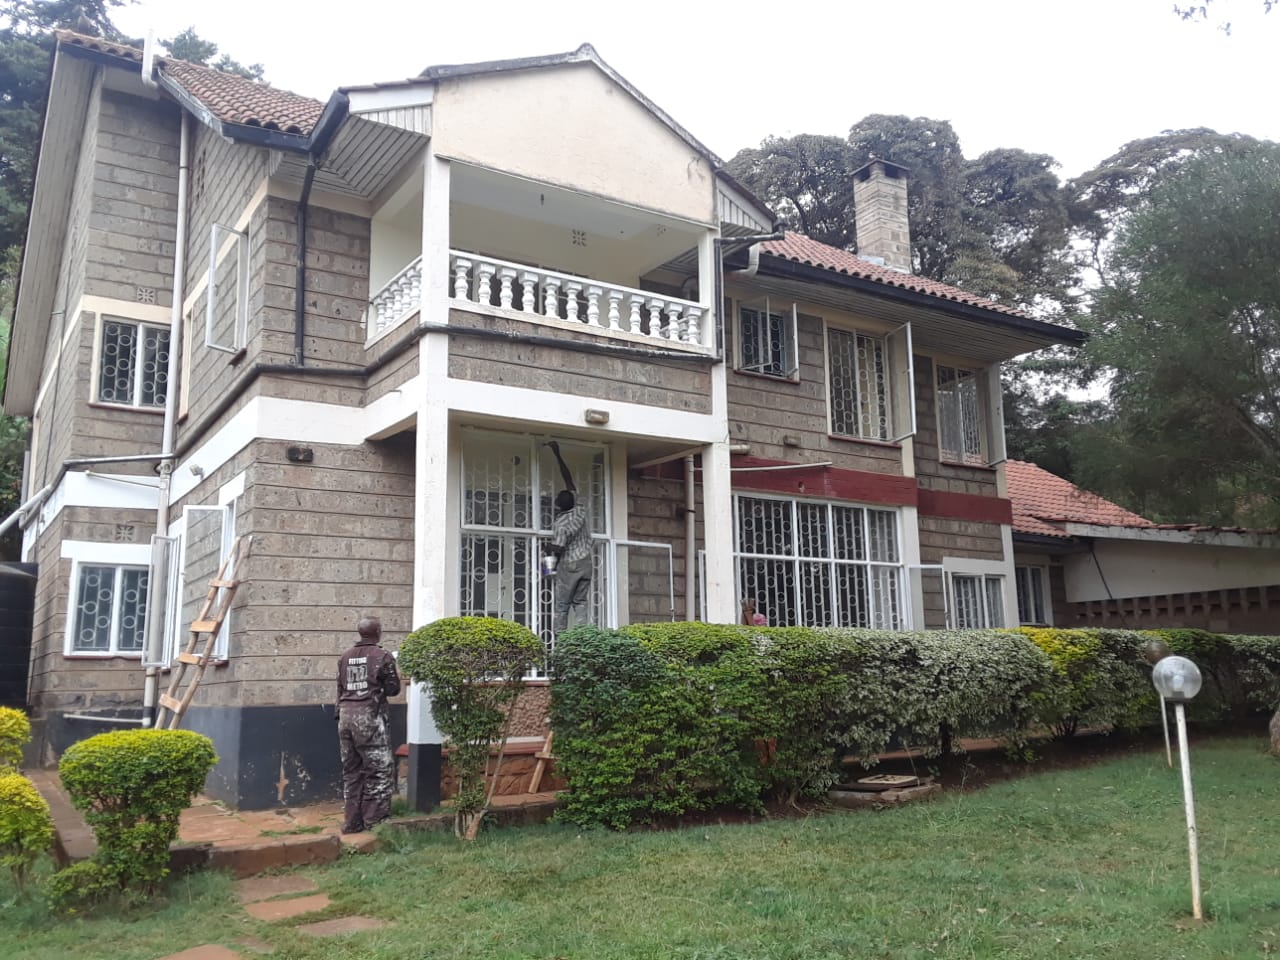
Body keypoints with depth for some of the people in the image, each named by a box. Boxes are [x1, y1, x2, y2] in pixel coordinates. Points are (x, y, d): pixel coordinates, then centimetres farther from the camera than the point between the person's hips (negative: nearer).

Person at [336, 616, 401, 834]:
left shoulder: (345, 657, 12)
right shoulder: (383, 657, -5)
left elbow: (340, 689, 17)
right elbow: (392, 689, -2)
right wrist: (396, 675, 17)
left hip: (345, 716, 6)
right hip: (369, 717, -6)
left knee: (351, 772, 13)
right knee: (380, 770, 0)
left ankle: (351, 822, 16)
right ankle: (375, 821, -2)